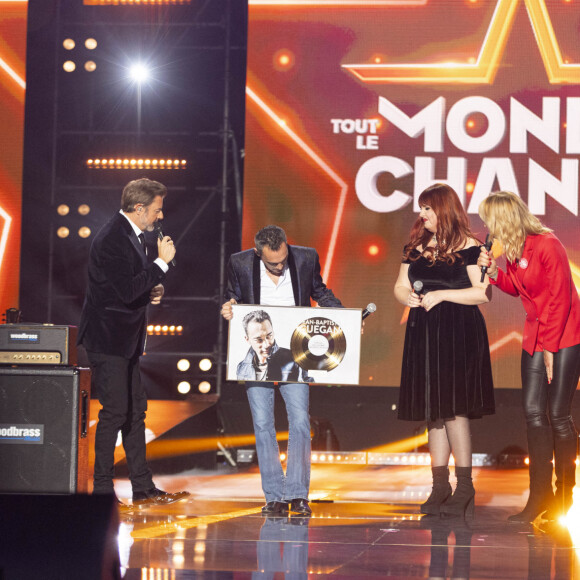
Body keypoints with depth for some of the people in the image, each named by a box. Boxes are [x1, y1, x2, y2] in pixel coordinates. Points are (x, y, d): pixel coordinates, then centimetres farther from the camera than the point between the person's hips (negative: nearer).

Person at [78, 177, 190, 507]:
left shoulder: (132, 235, 13)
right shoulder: (113, 239, -19)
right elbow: (127, 291, -26)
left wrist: (153, 290, 6)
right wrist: (162, 262, -20)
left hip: (125, 341, 10)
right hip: (108, 339, -10)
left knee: (135, 411, 12)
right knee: (115, 412, -8)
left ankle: (143, 488, 17)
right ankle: (102, 489, -2)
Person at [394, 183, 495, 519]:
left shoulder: (468, 247, -5)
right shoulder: (416, 247, 14)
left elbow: (483, 293, -11)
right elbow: (400, 286, 19)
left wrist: (442, 295, -16)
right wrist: (408, 296, -4)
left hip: (459, 335, -6)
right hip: (424, 335, 6)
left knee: (455, 407, -11)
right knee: (433, 411, 7)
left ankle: (465, 491, -5)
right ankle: (440, 487, 11)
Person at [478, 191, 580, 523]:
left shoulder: (547, 245, -18)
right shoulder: (512, 250, 5)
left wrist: (550, 347, -16)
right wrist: (493, 271, -4)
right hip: (536, 335, 8)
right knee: (534, 412, 0)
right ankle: (540, 497, 3)